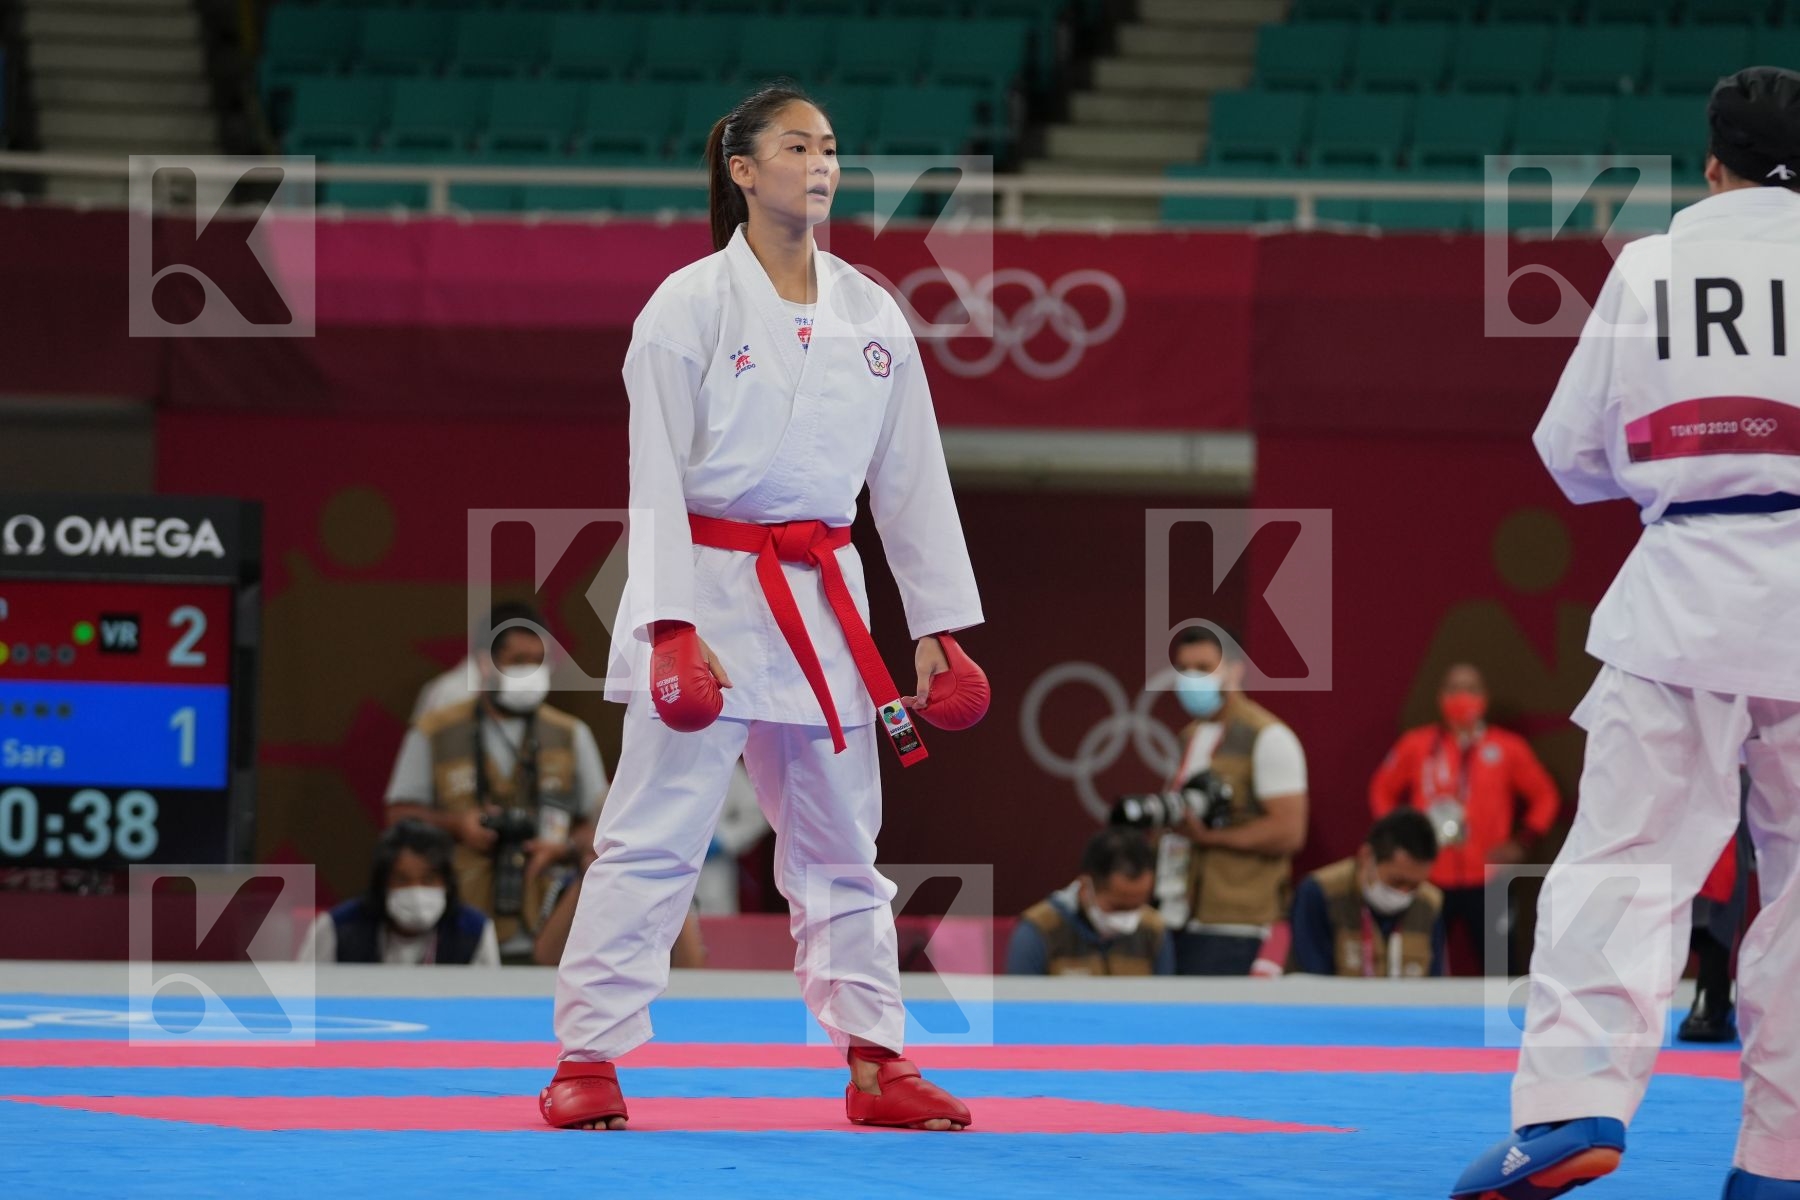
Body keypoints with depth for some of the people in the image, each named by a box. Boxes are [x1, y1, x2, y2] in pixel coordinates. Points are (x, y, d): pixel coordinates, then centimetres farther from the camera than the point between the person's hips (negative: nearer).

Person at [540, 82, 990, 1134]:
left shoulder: (871, 316, 8)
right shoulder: (690, 307, -6)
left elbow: (913, 478, 11)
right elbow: (658, 476, -9)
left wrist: (940, 627, 8)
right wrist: (672, 626, -17)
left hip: (823, 603, 5)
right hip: (709, 592, -5)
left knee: (840, 842, 11)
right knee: (654, 837, -6)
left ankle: (877, 1064, 17)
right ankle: (588, 1064, -2)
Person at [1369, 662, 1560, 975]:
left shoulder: (1508, 748, 2)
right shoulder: (1416, 746, 3)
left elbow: (1545, 797, 11)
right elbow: (1382, 790, 16)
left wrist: (1523, 841, 1)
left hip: (1487, 884, 0)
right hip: (1430, 881, 1)